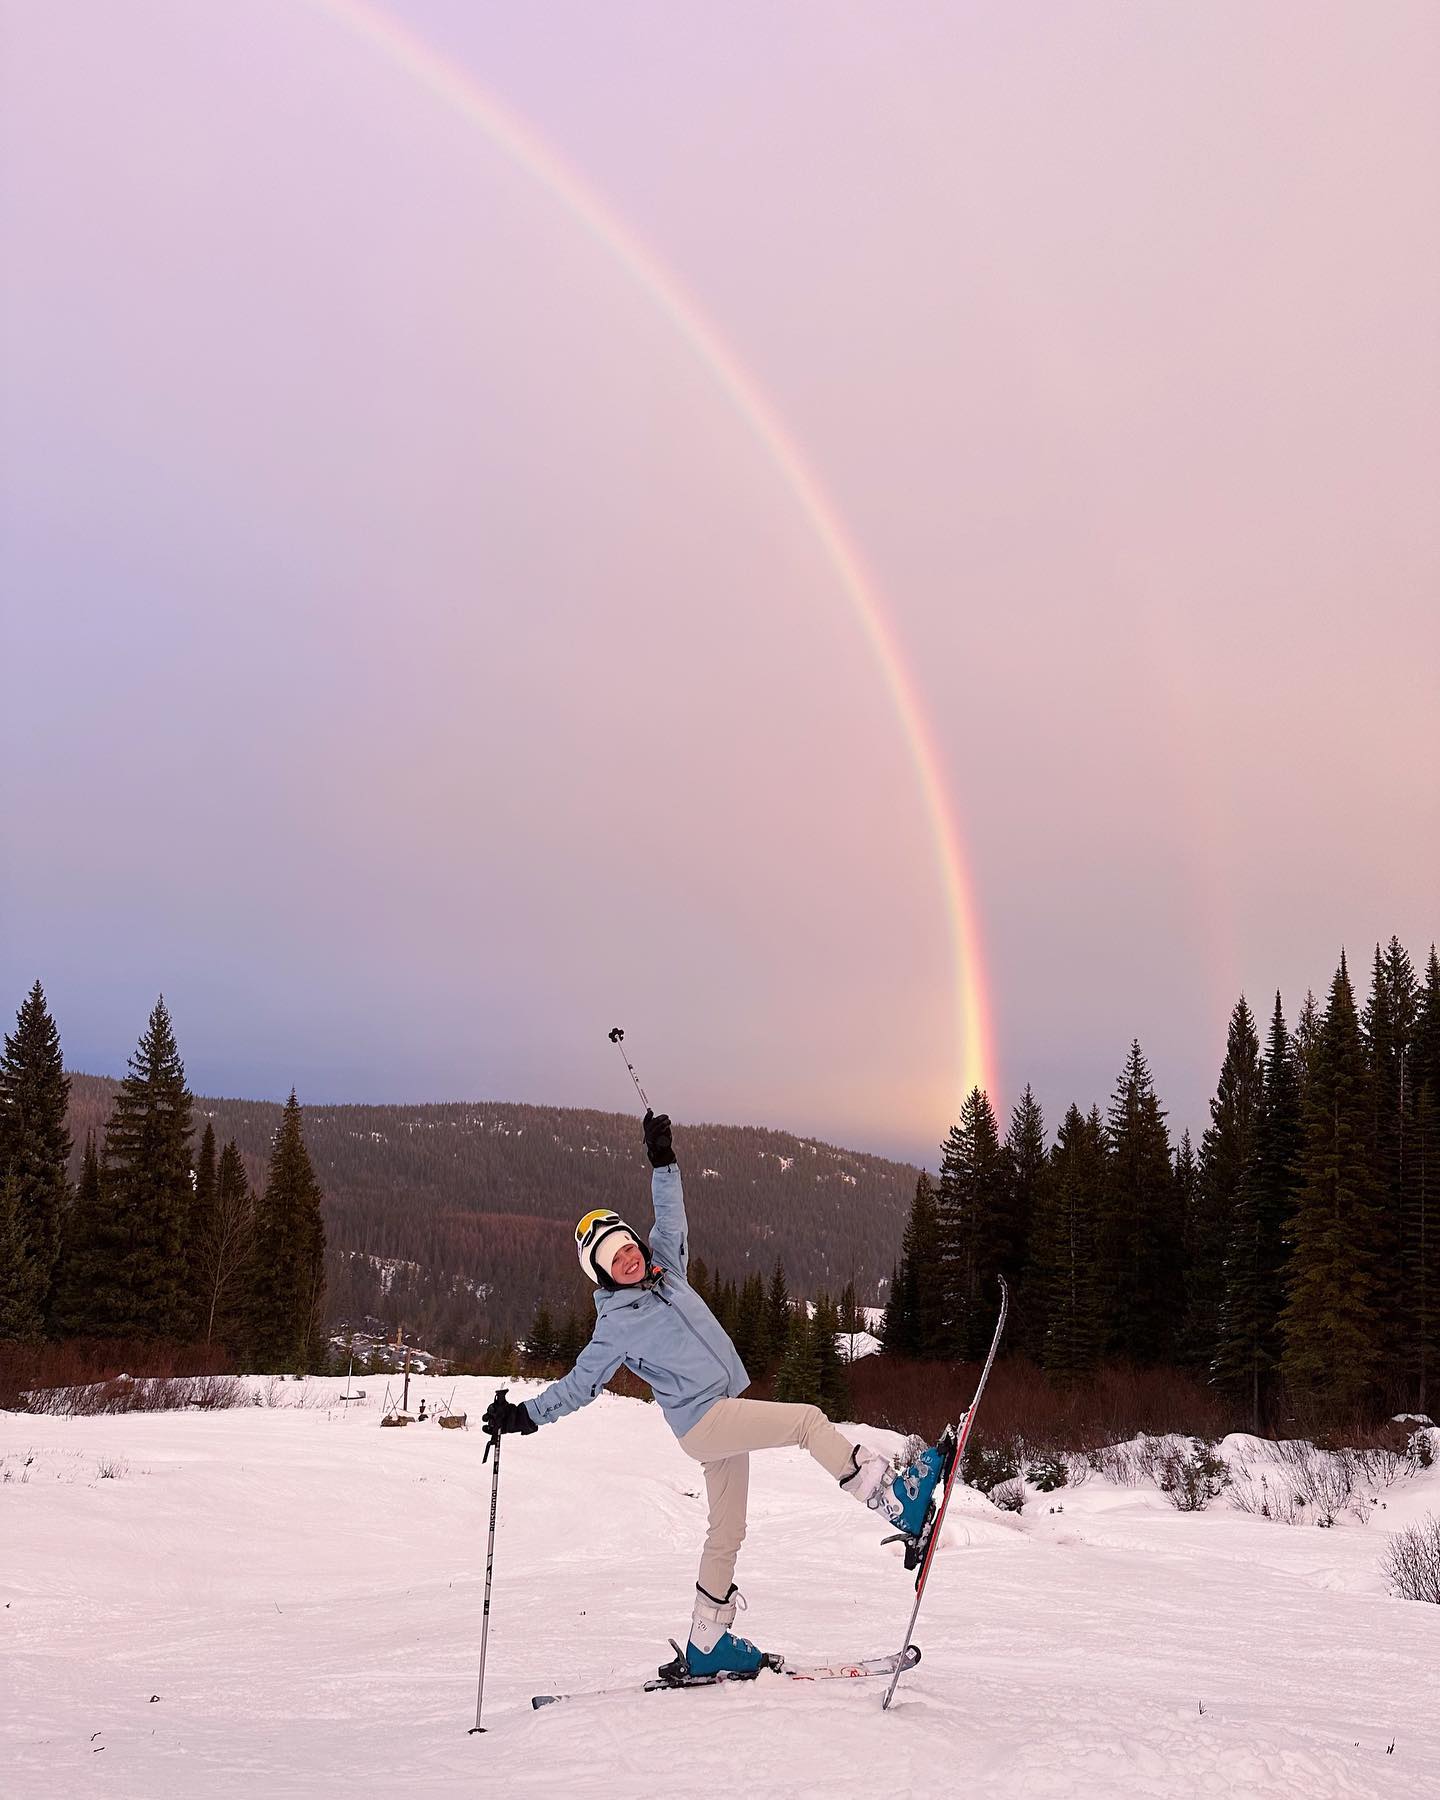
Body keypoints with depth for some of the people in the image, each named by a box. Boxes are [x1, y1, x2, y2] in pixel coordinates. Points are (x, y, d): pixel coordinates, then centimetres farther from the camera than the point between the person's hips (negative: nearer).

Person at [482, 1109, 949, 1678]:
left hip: (725, 1417, 7)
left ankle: (706, 1646, 21)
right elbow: (580, 1384, -1)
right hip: (702, 1420, -7)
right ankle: (893, 1498, -15)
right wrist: (524, 1415, -9)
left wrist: (663, 1163, 12)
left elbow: (671, 1219, 19)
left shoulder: (667, 1270, 10)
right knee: (809, 1420, -17)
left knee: (727, 1532, 12)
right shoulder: (615, 1324, -6)